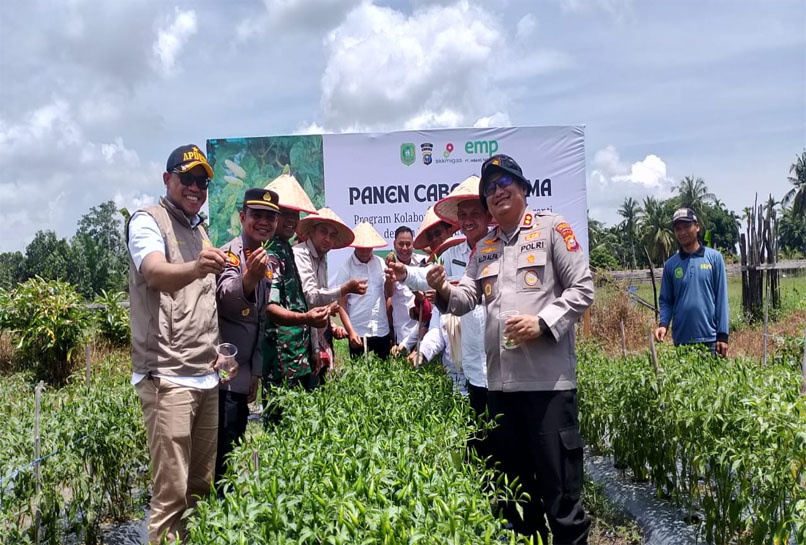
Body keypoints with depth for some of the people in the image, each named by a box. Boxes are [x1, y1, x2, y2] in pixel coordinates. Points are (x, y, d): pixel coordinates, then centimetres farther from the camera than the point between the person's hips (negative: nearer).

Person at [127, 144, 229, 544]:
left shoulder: (200, 231, 20)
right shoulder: (148, 220, -3)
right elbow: (155, 273, -23)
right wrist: (196, 267, -43)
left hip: (206, 376, 7)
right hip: (167, 376, -7)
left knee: (201, 488, 11)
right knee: (171, 492, -6)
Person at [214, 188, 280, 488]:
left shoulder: (266, 263, 11)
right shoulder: (229, 254, -12)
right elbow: (226, 297, -34)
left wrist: (256, 372, 14)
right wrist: (249, 279, -54)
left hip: (243, 375, 8)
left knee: (236, 449, 15)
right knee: (223, 452, -8)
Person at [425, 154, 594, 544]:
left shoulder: (551, 228, 1)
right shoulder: (483, 248, 18)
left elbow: (583, 288, -5)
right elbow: (468, 298, 13)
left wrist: (542, 323, -16)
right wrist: (444, 291, -8)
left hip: (548, 378, -6)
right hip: (500, 380, 6)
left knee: (557, 481, 0)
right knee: (514, 479, 16)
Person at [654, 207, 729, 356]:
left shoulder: (714, 258, 1)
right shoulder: (670, 264, 6)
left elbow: (721, 298, -1)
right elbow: (666, 301, 9)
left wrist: (723, 335, -6)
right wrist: (663, 324, -10)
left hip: (710, 339, -2)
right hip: (681, 340, 2)